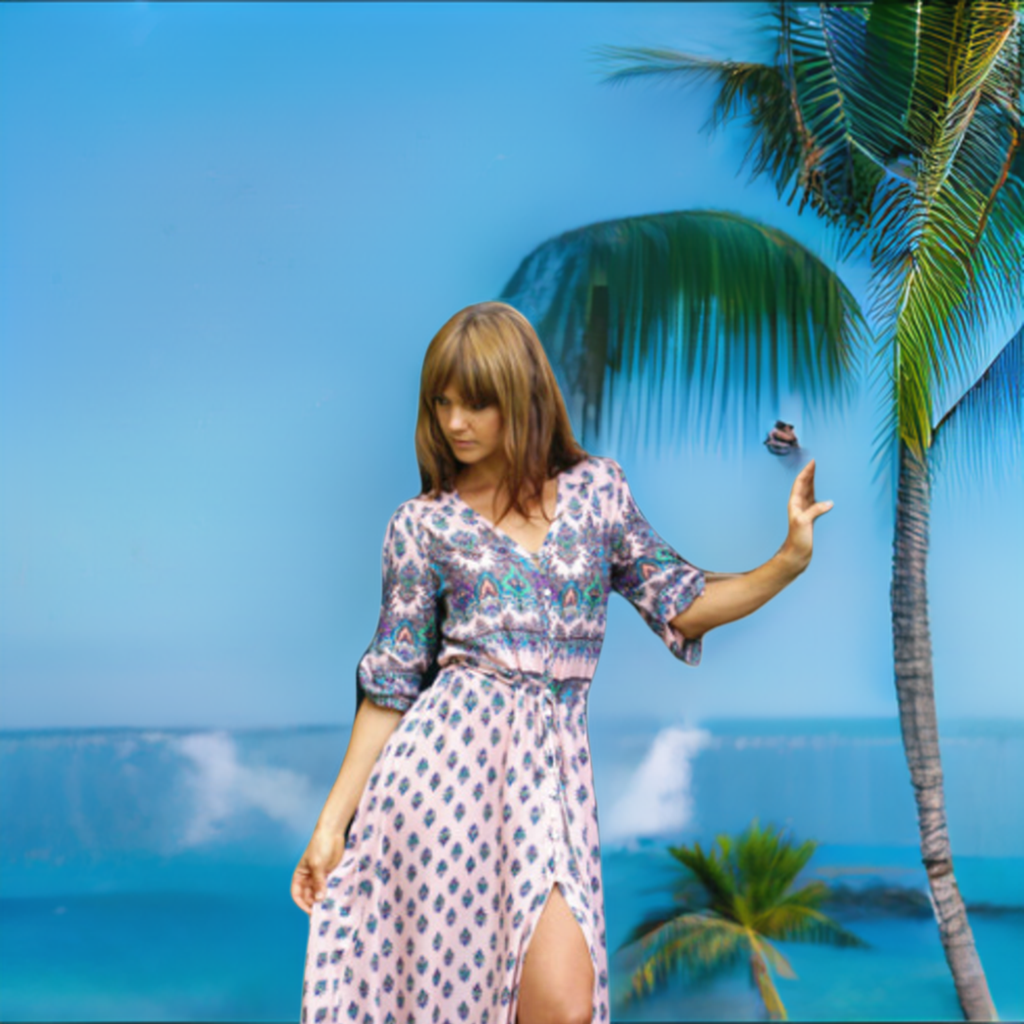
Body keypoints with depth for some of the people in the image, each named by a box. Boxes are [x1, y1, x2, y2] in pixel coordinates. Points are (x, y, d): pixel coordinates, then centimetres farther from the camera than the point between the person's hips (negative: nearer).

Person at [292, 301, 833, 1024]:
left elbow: (680, 605, 12)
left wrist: (788, 562, -1)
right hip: (453, 753, -1)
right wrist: (333, 819, 3)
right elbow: (391, 683, 6)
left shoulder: (597, 489, 11)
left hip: (553, 762, 1)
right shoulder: (423, 524, 5)